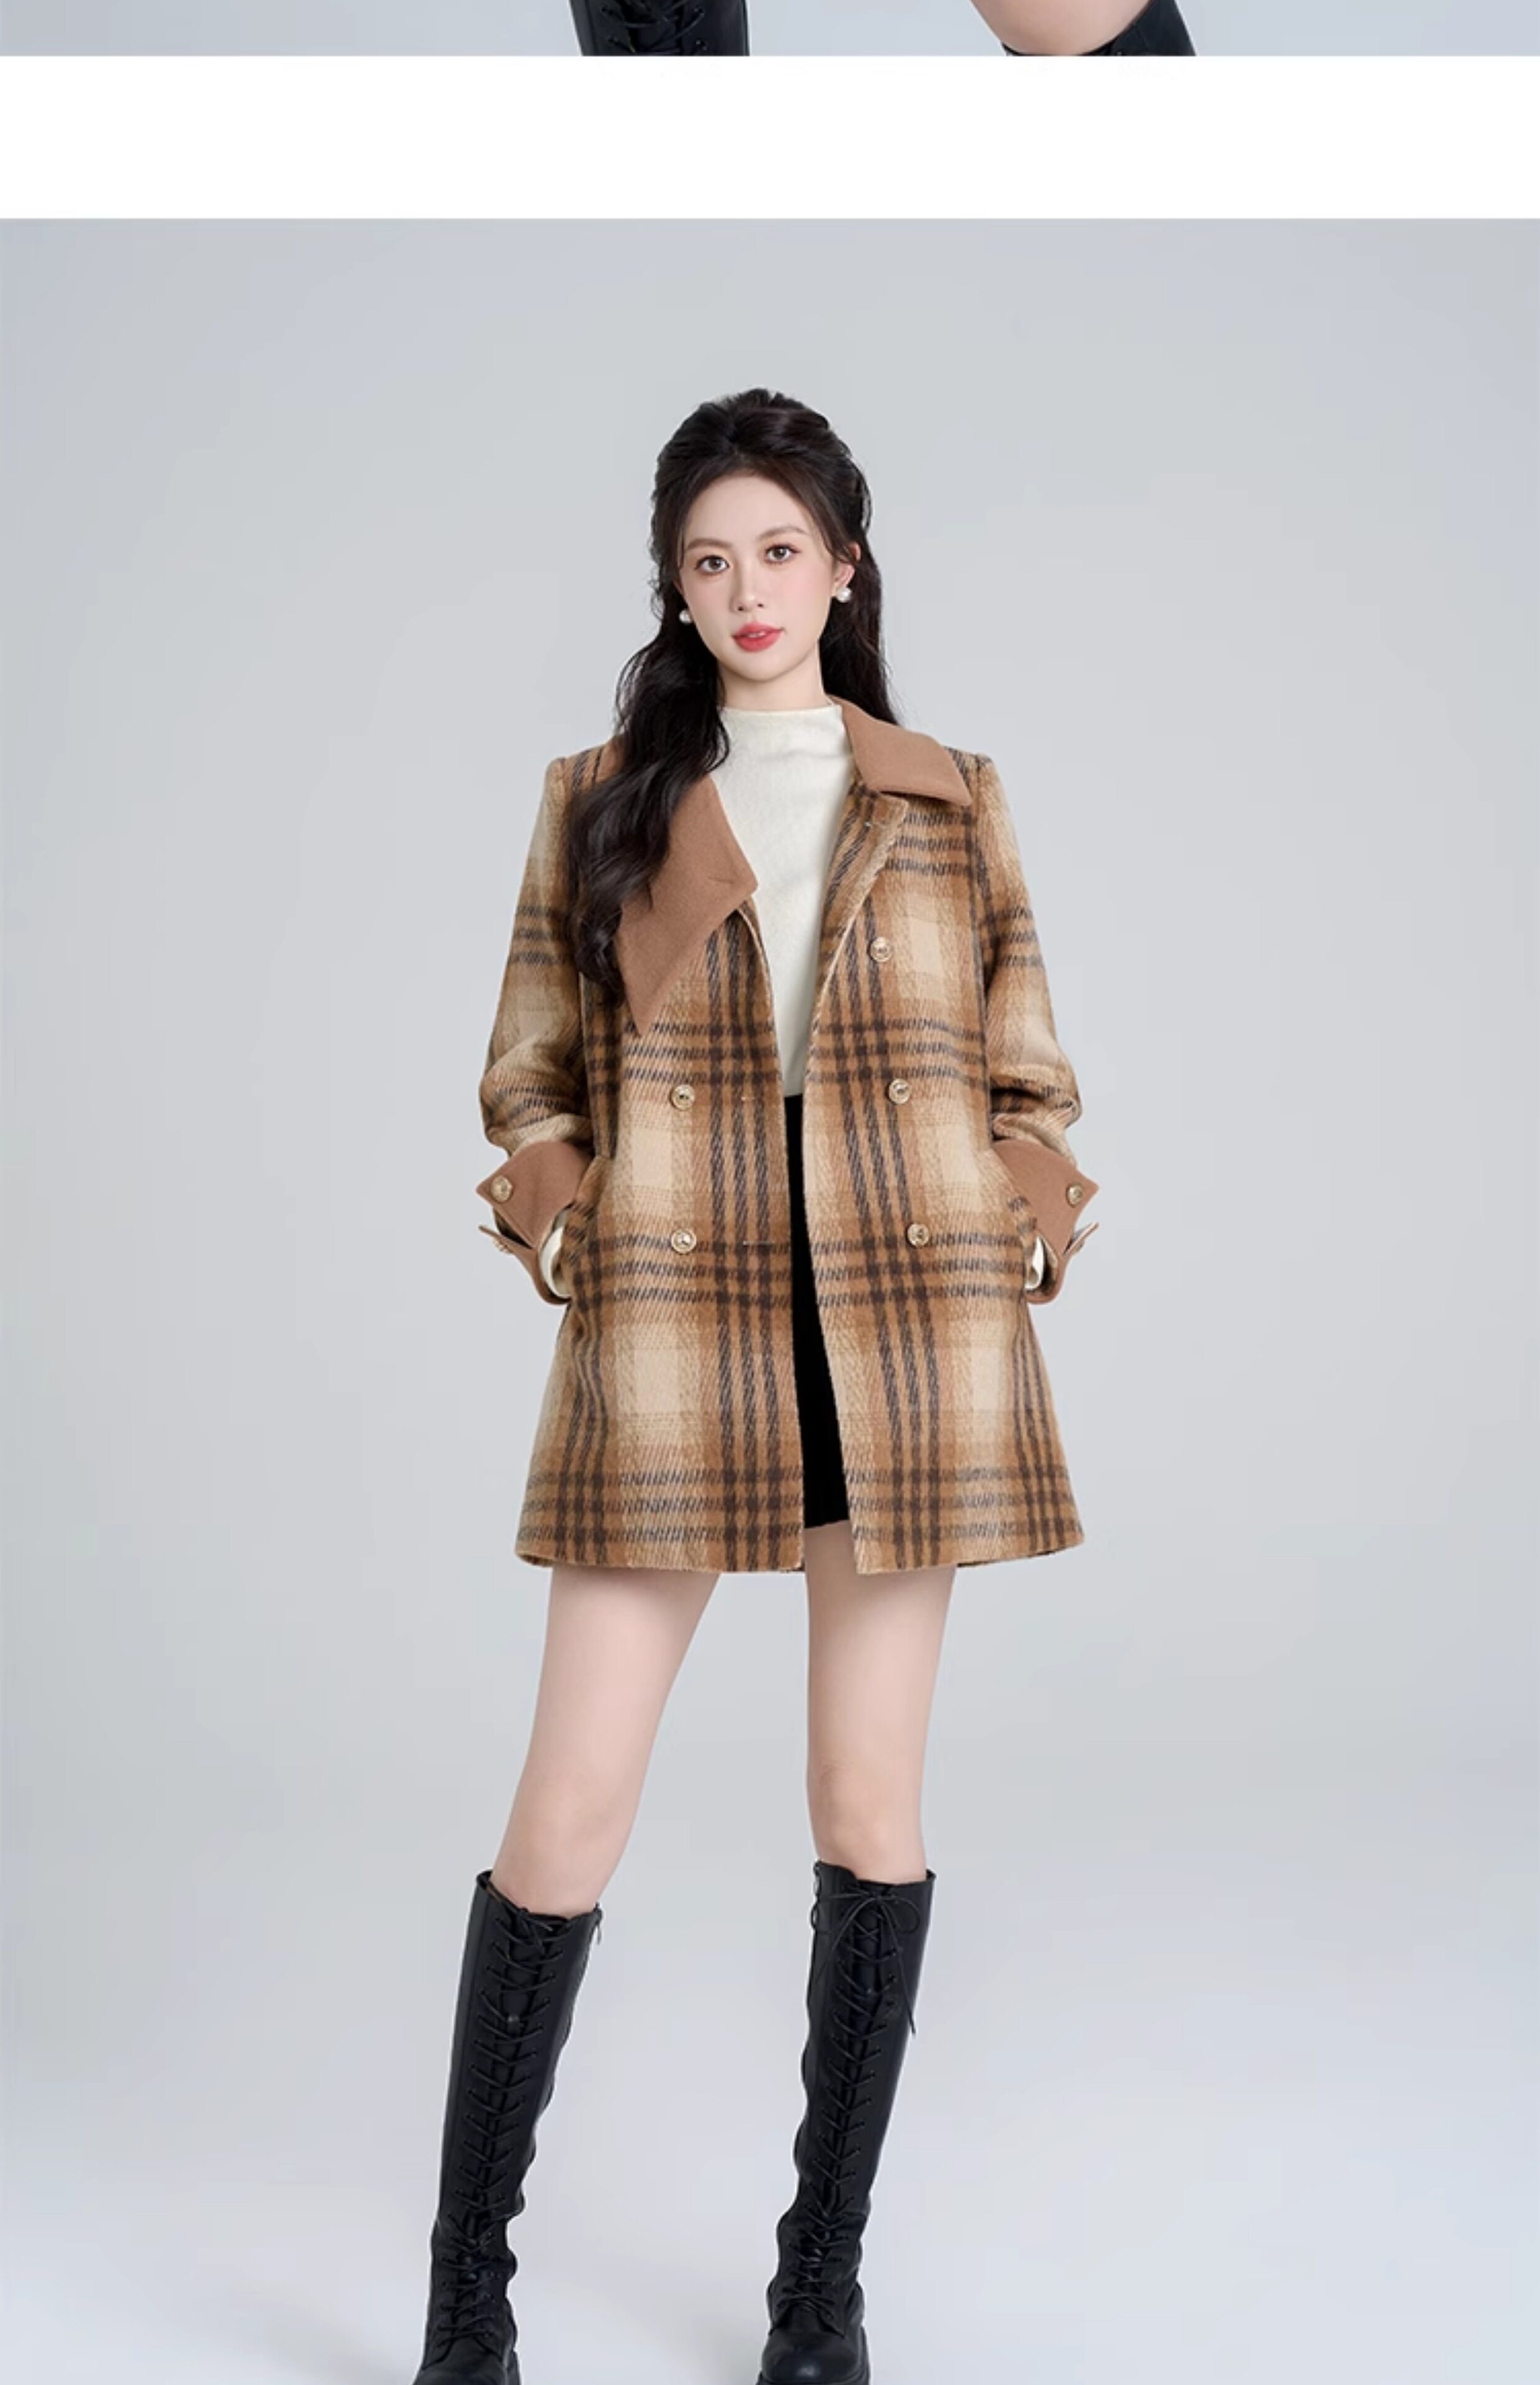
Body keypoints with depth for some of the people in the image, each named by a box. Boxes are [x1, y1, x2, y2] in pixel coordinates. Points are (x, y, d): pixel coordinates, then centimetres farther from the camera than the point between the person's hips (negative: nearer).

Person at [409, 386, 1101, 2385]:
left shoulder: (952, 800, 10)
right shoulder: (600, 798, 9)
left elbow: (1025, 1080, 13)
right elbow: (528, 1077, 10)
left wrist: (1029, 1234, -2)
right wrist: (559, 1215, -7)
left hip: (909, 1328, 1)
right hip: (674, 1331, -1)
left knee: (872, 1804, 5)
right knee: (570, 1815, -2)